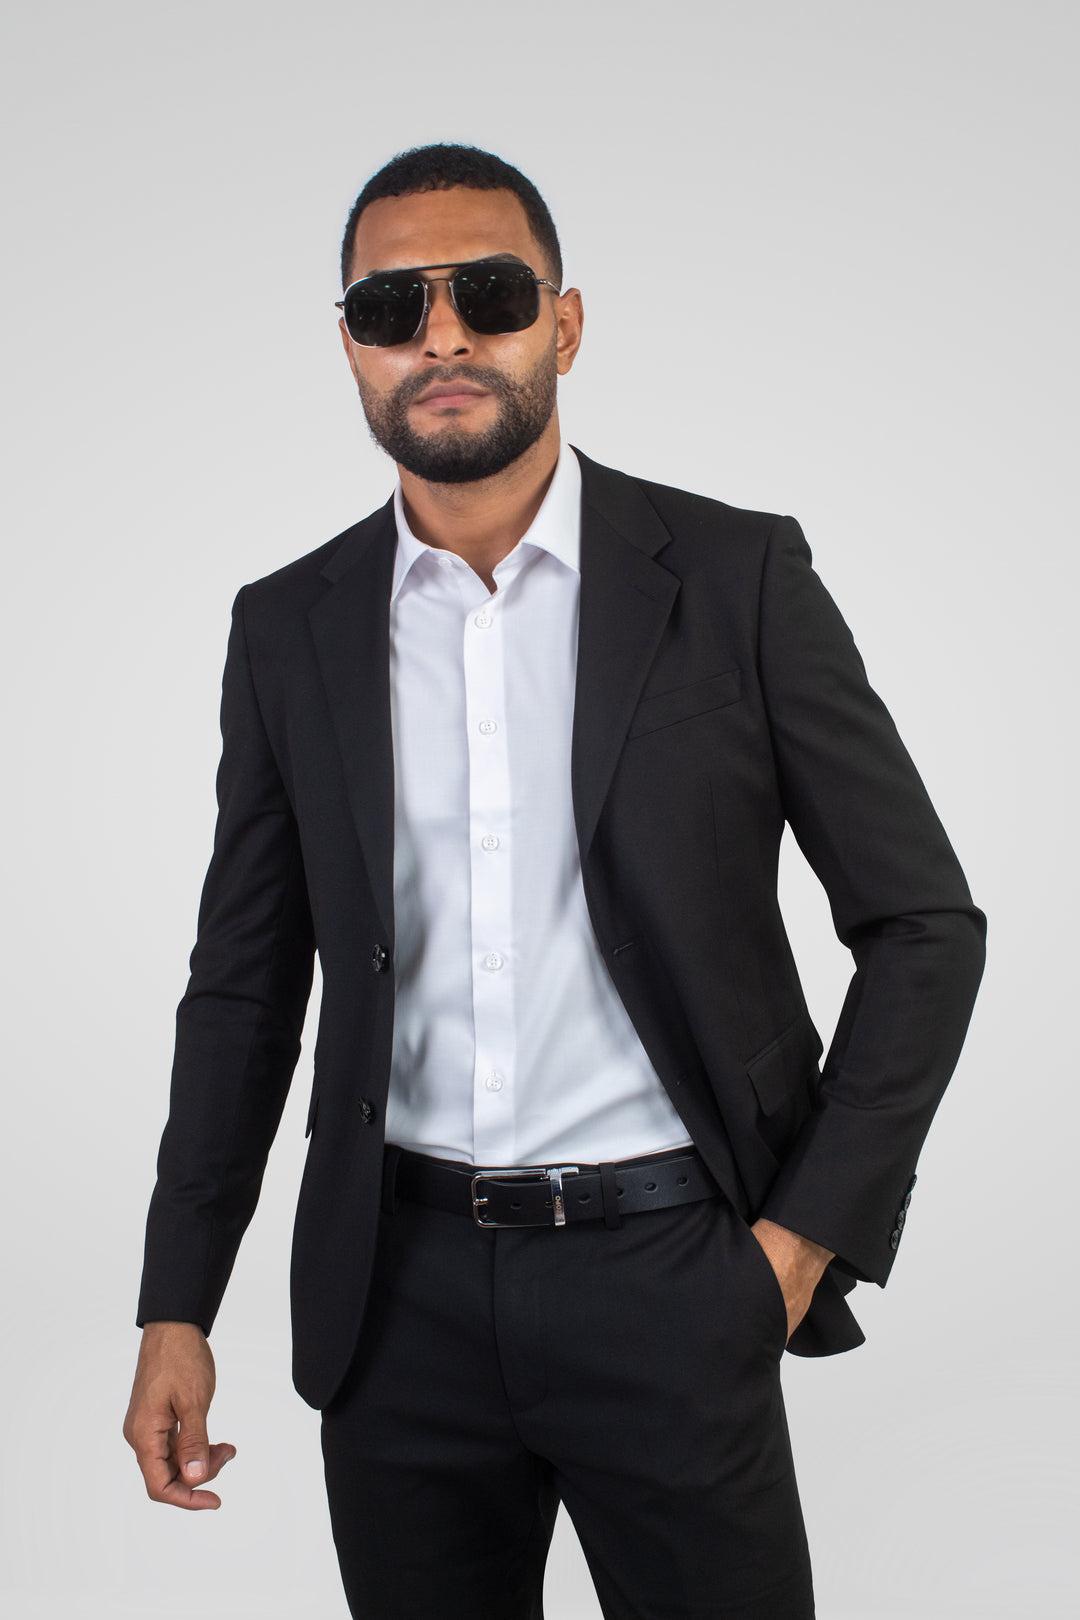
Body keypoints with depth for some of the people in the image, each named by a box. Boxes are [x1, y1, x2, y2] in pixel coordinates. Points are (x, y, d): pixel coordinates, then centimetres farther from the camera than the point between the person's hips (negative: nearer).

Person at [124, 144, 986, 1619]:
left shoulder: (737, 577, -5)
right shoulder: (289, 628, 4)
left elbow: (924, 924, -1)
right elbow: (246, 982, 9)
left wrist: (811, 1231, -7)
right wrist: (176, 1308, 7)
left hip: (669, 1276, -2)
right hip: (397, 1294, 3)